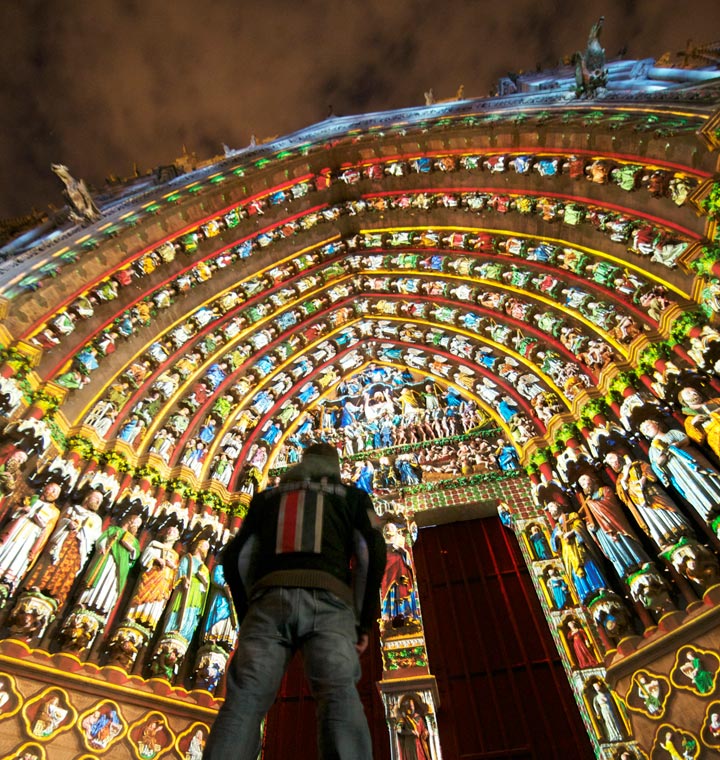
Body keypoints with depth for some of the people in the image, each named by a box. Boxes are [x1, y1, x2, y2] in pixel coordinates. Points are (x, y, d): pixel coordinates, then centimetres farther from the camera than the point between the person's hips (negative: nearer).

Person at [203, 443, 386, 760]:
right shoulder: (353, 495, 25)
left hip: (269, 599, 2)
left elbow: (235, 557, 20)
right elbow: (373, 552, 9)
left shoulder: (267, 496, 31)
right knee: (339, 691, -18)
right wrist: (364, 622, 11)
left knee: (245, 696, -11)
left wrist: (246, 617, 22)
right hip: (327, 600, -1)